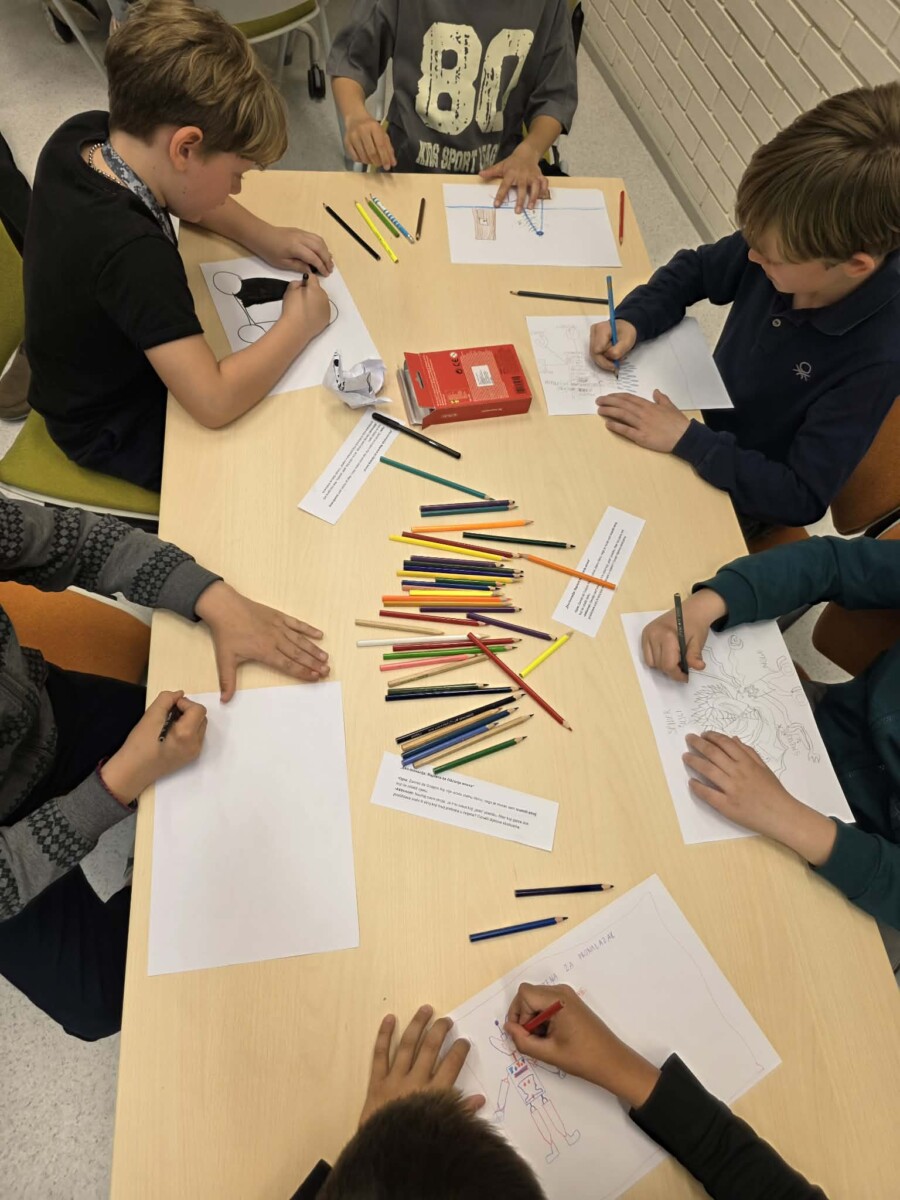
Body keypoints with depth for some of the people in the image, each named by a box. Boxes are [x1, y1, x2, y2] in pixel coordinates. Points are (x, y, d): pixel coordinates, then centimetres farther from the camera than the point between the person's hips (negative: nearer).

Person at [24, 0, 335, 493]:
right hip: (118, 429, -8)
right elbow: (215, 403, -42)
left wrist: (263, 235, -8)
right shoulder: (132, 252, -40)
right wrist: (298, 325, -29)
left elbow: (186, 190, 6)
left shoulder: (80, 136, -15)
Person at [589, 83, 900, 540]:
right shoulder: (790, 250, -18)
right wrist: (632, 320, -17)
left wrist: (686, 440, -33)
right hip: (703, 421, 5)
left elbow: (803, 499, -27)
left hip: (738, 498, -5)